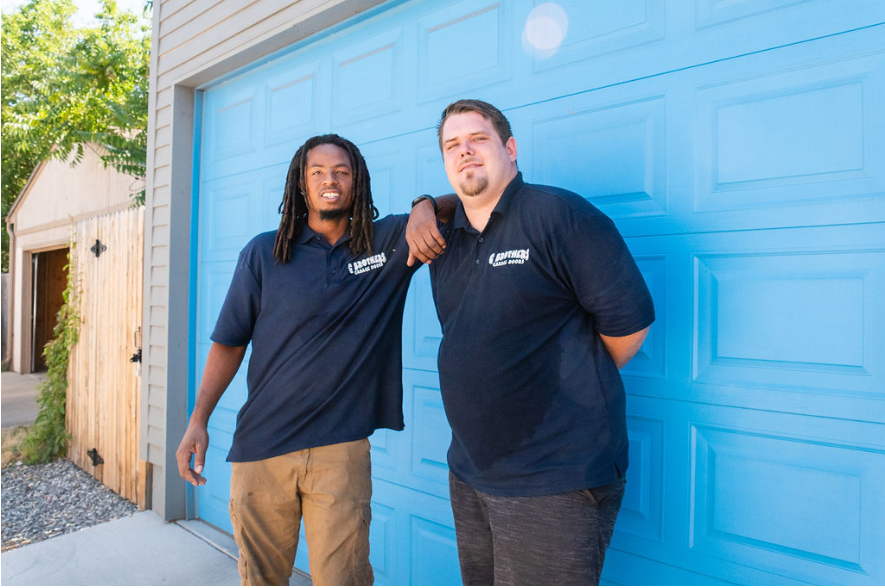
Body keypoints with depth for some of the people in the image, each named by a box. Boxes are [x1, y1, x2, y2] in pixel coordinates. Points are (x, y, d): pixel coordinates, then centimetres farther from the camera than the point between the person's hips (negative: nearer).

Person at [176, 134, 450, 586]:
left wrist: (424, 208, -17)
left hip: (341, 450, -1)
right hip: (260, 446, 2)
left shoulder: (389, 242, 1)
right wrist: (198, 421, 2)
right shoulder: (263, 254, 3)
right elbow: (229, 343, 6)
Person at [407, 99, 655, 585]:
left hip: (554, 479, -6)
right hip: (468, 472, 7)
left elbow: (629, 321, -12)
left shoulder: (559, 213, -12)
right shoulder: (445, 240, 8)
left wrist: (577, 382, 3)